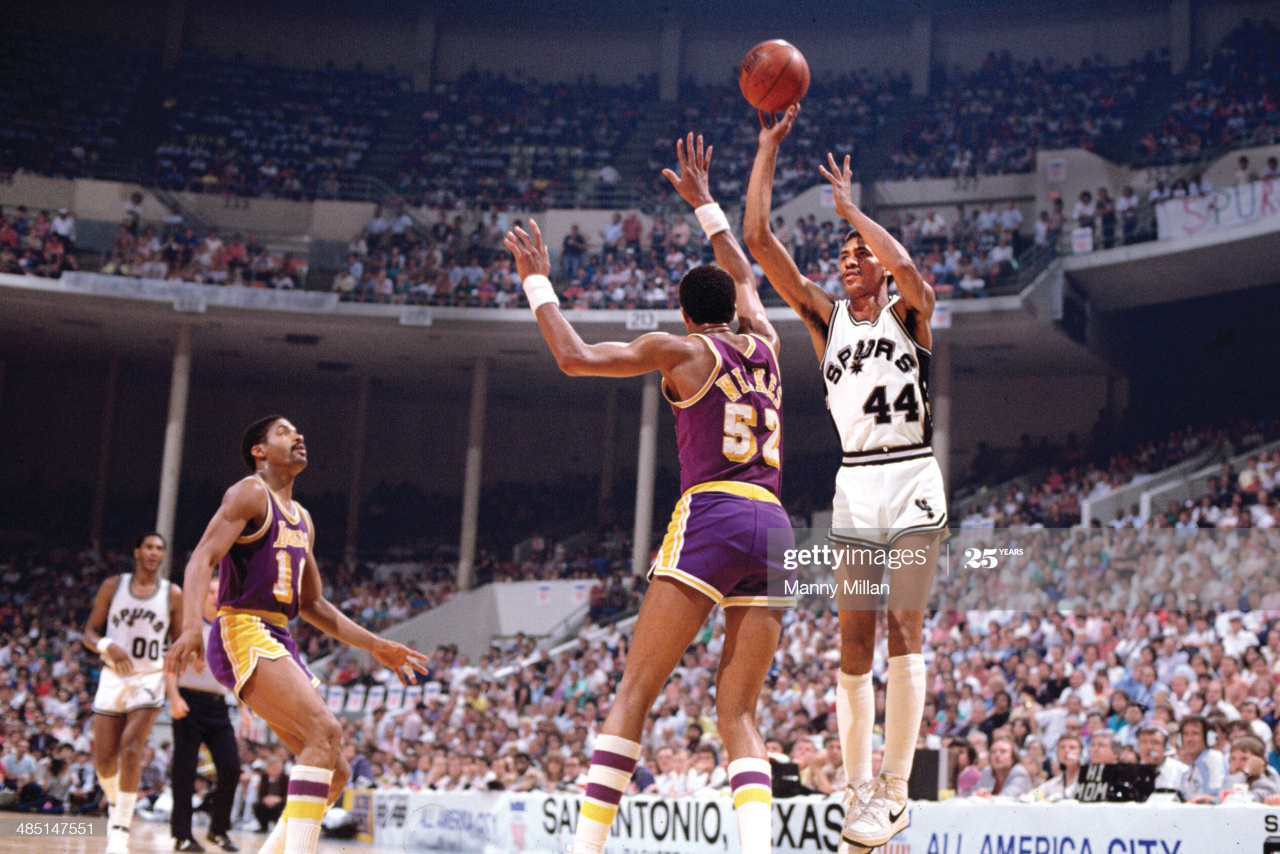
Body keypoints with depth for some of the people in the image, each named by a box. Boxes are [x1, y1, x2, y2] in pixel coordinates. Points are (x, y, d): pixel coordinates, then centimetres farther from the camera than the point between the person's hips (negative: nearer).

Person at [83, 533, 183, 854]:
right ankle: (115, 803, 35)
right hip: (113, 676, 2)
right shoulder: (113, 586, 3)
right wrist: (107, 646, -18)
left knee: (131, 750, -18)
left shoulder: (173, 594, 2)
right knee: (103, 758, 3)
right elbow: (89, 633, 4)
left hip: (149, 678, -2)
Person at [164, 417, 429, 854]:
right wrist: (191, 626, -31)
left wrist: (375, 646, 24)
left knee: (335, 774, 4)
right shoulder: (250, 494, -1)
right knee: (325, 731, -27)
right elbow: (201, 560, -14)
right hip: (241, 633, -9)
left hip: (278, 641, 9)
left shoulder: (302, 519, 24)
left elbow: (312, 604, 30)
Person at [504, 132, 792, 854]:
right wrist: (702, 201, 48)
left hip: (711, 518, -5)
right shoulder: (764, 343, 19)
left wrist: (537, 282, 12)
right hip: (774, 528, 5)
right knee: (739, 713, 5)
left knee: (635, 693, -3)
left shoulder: (681, 349, 5)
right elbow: (744, 276, 39)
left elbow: (575, 358, 0)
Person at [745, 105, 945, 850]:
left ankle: (895, 790, -5)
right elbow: (759, 238, 5)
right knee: (854, 643, 1)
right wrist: (770, 147, 2)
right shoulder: (825, 317, 12)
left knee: (903, 633, -6)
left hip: (913, 486, -3)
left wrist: (848, 205, -9)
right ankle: (859, 791, 4)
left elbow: (907, 266, -22)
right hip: (854, 489, 4)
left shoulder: (910, 313, 4)